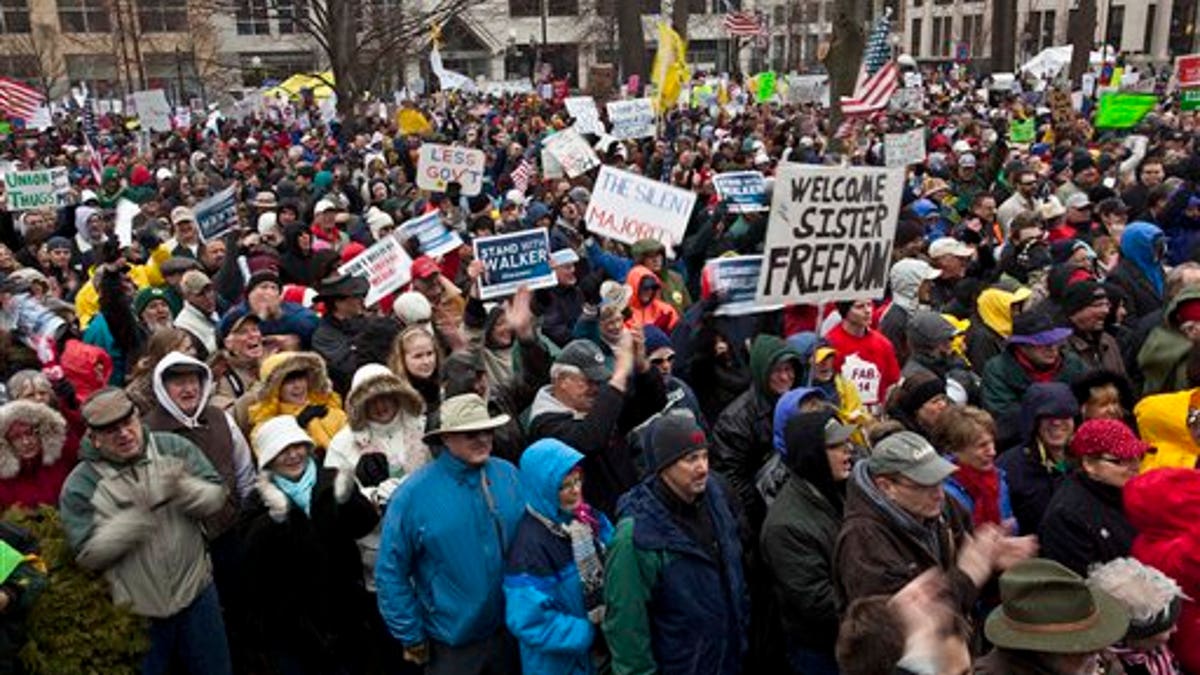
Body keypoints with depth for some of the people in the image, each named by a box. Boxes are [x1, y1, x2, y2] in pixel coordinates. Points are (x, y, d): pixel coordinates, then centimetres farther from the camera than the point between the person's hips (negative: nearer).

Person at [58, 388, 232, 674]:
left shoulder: (174, 447, -4)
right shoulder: (80, 485, -10)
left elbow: (215, 497, -6)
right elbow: (88, 554, -15)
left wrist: (183, 488, -28)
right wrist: (140, 512, -26)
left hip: (197, 591, 2)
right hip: (138, 612, -1)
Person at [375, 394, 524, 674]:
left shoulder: (509, 475, -5)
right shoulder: (414, 494, -16)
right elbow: (391, 573, -10)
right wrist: (411, 638, -7)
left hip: (510, 631, 4)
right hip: (451, 644, -3)